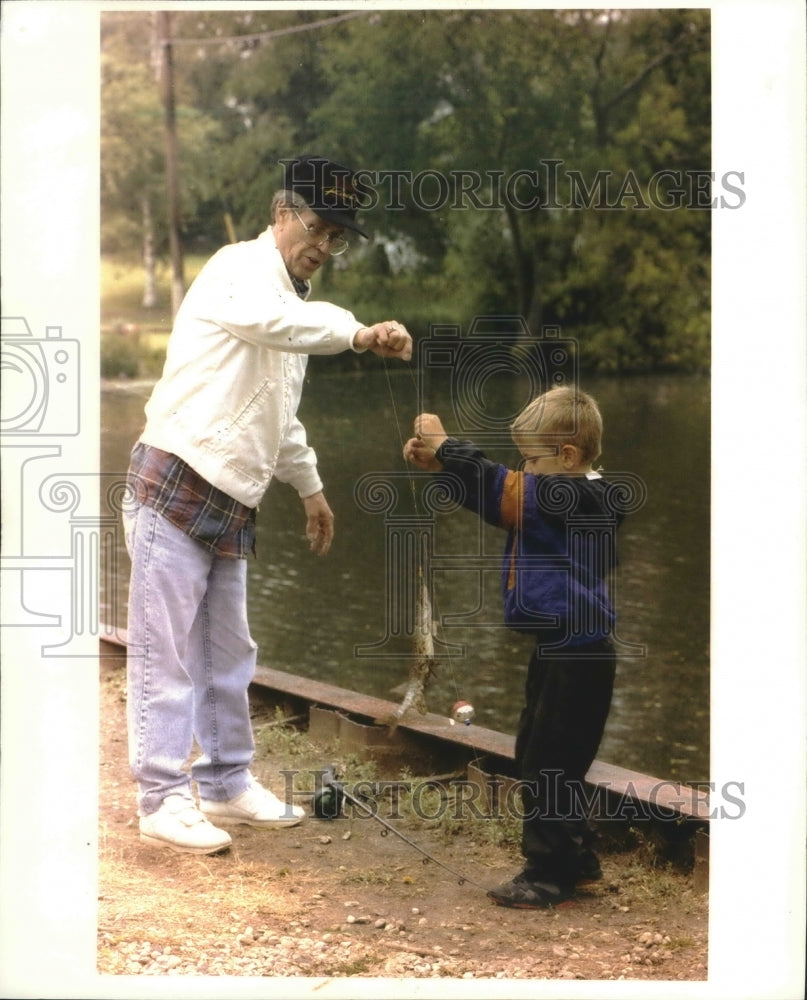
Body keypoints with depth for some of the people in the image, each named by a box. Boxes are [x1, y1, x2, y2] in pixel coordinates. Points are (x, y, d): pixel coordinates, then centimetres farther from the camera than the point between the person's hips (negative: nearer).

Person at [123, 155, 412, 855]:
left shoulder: (291, 300, 17)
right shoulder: (241, 267, -11)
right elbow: (264, 319, -38)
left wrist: (310, 487, 33)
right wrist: (358, 333, -47)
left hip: (231, 504, 9)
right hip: (177, 487, -9)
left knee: (227, 654, 15)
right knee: (167, 652, -4)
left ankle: (227, 784, 25)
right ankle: (164, 801, 1)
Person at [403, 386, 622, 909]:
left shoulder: (578, 497, -18)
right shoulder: (556, 498, 11)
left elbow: (502, 488, -22)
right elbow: (502, 494, 14)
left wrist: (445, 447, -13)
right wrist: (438, 461, 3)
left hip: (577, 658, -11)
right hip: (558, 651, 11)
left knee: (548, 763, -5)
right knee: (539, 758, 18)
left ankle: (547, 874, 4)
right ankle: (576, 859, 28)